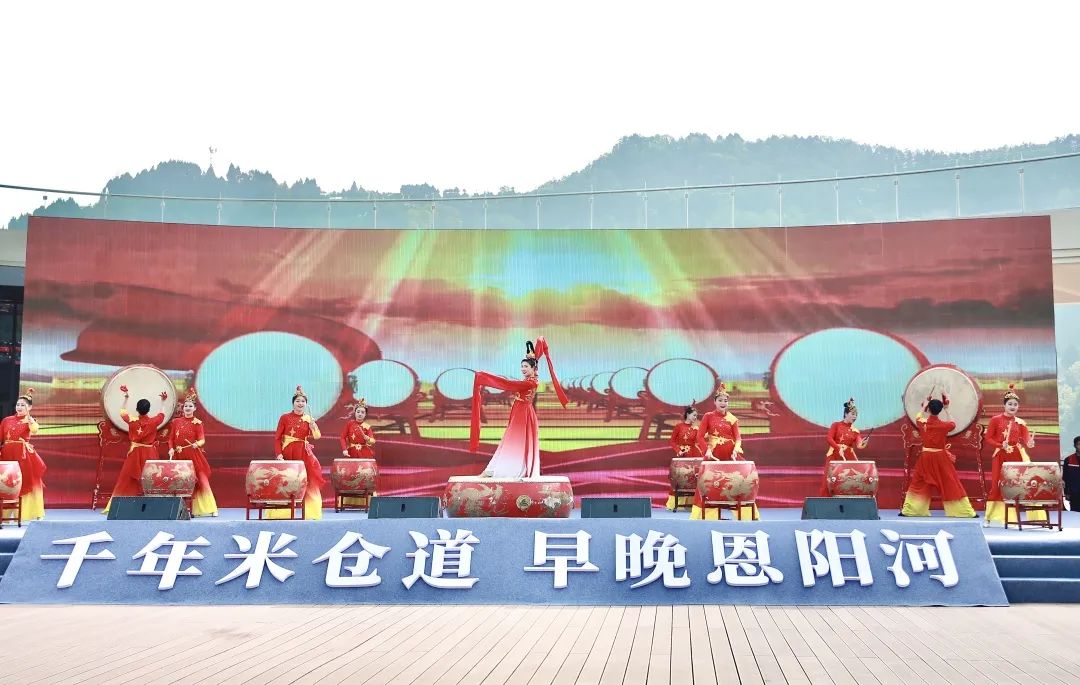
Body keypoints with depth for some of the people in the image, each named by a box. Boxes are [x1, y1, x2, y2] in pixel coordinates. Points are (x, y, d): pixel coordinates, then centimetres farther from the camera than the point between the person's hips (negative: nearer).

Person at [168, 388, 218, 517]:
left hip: (194, 456, -3)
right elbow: (171, 438, 9)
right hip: (179, 457, 3)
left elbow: (202, 440, -9)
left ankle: (209, 509, -4)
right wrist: (171, 448, -8)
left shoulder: (197, 423, -1)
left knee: (201, 481, -6)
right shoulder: (176, 422, 9)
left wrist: (197, 444, -30)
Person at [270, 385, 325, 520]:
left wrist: (314, 426, -22)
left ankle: (309, 513, 6)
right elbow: (277, 437, -4)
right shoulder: (285, 417, -1)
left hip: (304, 454, 2)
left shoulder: (308, 419, 7)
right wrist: (279, 454, -14)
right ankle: (282, 512, 10)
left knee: (306, 481, 0)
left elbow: (317, 436, -3)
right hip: (287, 453, -2)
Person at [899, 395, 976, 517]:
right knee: (951, 484, 4)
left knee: (919, 483, 13)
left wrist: (923, 407, 29)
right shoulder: (943, 425, -13)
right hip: (940, 457, -2)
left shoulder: (923, 422, -6)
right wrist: (946, 410, 14)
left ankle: (908, 510, 13)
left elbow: (917, 418, 20)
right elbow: (953, 424, 11)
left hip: (926, 457, 2)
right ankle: (965, 512, 9)